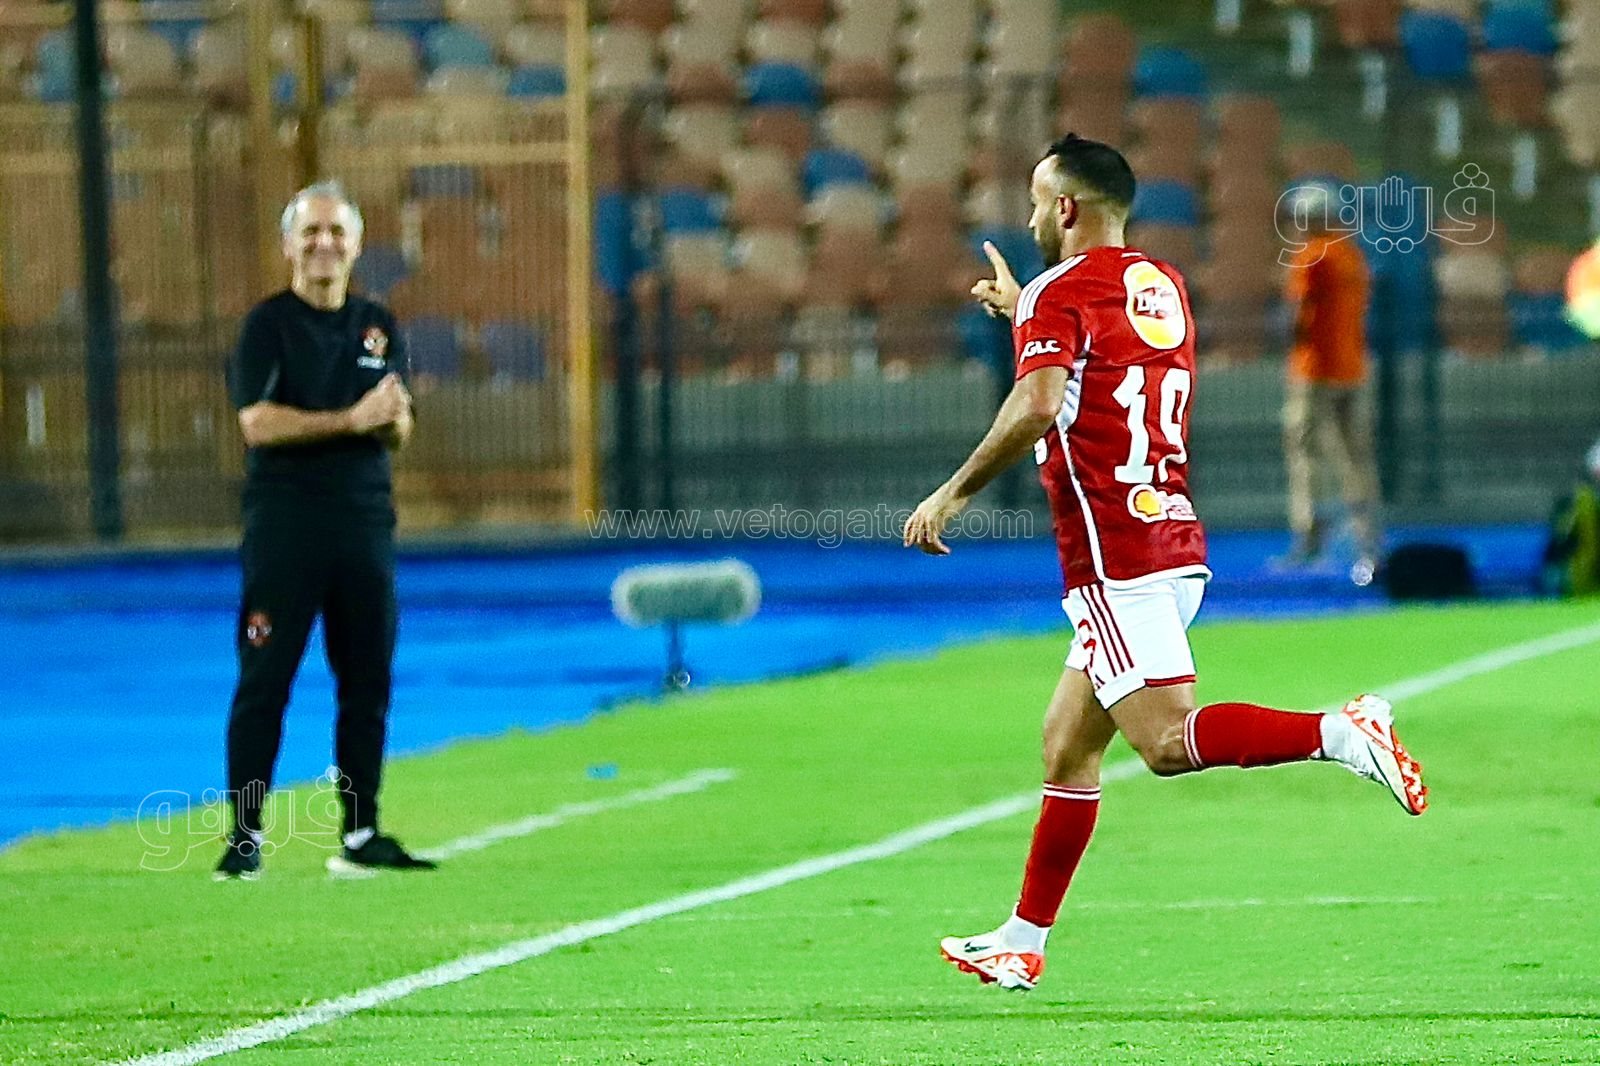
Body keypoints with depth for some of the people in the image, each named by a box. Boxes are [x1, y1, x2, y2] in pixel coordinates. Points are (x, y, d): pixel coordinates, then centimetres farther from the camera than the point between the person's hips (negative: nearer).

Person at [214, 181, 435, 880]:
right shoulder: (268, 324, -1)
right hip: (285, 519, -5)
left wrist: (394, 416, -14)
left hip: (366, 518, 5)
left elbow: (397, 433, 10)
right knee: (264, 679, -7)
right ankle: (244, 838, -5)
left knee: (368, 680, 6)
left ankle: (360, 836, 13)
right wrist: (352, 419, -18)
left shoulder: (379, 329, 14)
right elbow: (258, 423, -13)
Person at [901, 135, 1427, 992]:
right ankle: (1022, 942, 15)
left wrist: (953, 494, -17)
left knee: (1167, 743, -15)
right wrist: (1020, 309, 41)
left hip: (1115, 559, -9)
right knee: (1066, 745, 13)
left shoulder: (1061, 292, -7)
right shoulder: (1162, 286, 17)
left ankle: (1343, 734, -28)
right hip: (1174, 538, 9)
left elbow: (1037, 406, -24)